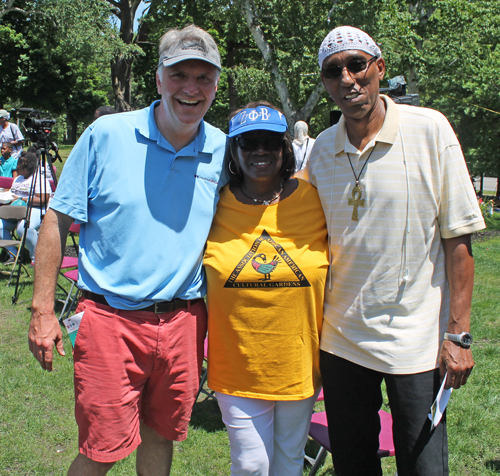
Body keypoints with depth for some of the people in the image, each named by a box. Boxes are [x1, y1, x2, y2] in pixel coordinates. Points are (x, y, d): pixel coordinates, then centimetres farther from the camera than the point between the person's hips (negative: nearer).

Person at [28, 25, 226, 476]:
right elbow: (58, 220, -2)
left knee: (160, 437, 19)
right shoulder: (107, 134, -6)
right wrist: (43, 310, -5)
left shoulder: (223, 150, 2)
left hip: (183, 322, 3)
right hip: (109, 319, -3)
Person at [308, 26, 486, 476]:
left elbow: (457, 236, -8)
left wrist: (458, 334, -11)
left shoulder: (429, 129, -8)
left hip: (416, 341, -3)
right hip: (341, 338, 4)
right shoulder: (322, 149, 3)